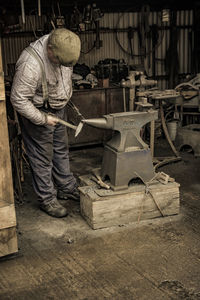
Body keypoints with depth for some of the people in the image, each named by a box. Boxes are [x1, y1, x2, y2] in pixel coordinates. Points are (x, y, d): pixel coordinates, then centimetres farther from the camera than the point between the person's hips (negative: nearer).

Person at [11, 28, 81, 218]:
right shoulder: (31, 64, -35)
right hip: (37, 112, -8)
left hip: (58, 109, 8)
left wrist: (66, 97, 16)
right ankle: (47, 200, 16)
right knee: (42, 157, 3)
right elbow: (18, 99, -29)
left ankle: (67, 188, 34)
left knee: (61, 150, 18)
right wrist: (42, 119, -23)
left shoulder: (61, 48, -11)